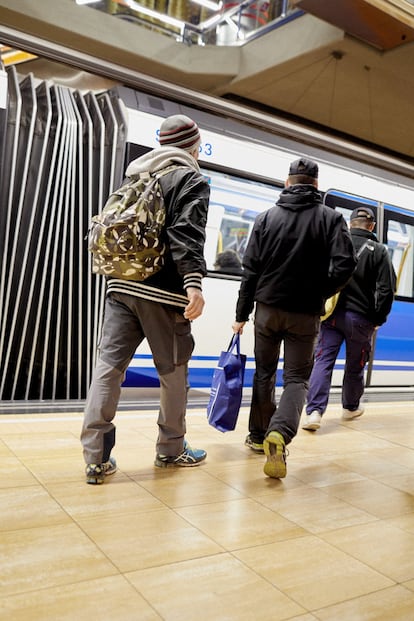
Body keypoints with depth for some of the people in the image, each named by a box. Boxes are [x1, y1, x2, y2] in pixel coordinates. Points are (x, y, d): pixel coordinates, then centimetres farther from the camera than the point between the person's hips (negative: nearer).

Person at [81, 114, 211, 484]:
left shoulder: (136, 174, 22)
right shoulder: (193, 180, 1)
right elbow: (187, 233, -16)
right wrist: (194, 282, -25)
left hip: (121, 285, 6)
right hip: (163, 290, -6)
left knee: (109, 364, 2)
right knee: (174, 371, 8)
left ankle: (96, 457, 1)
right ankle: (171, 449, 21)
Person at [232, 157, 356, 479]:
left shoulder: (266, 217, 2)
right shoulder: (331, 218, -1)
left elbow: (251, 270, 0)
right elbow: (345, 265, -13)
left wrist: (242, 314, 5)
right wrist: (320, 294, 4)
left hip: (267, 308, 2)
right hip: (306, 314, -1)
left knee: (264, 373, 17)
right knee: (296, 378, 6)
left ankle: (259, 436, 26)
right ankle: (279, 433, -18)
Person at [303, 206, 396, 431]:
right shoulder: (379, 251, -3)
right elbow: (386, 290, -6)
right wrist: (378, 320, 4)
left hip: (332, 314, 1)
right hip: (360, 318, 0)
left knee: (323, 361, 1)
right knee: (355, 366, 16)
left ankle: (314, 411, -11)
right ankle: (351, 408, 34)